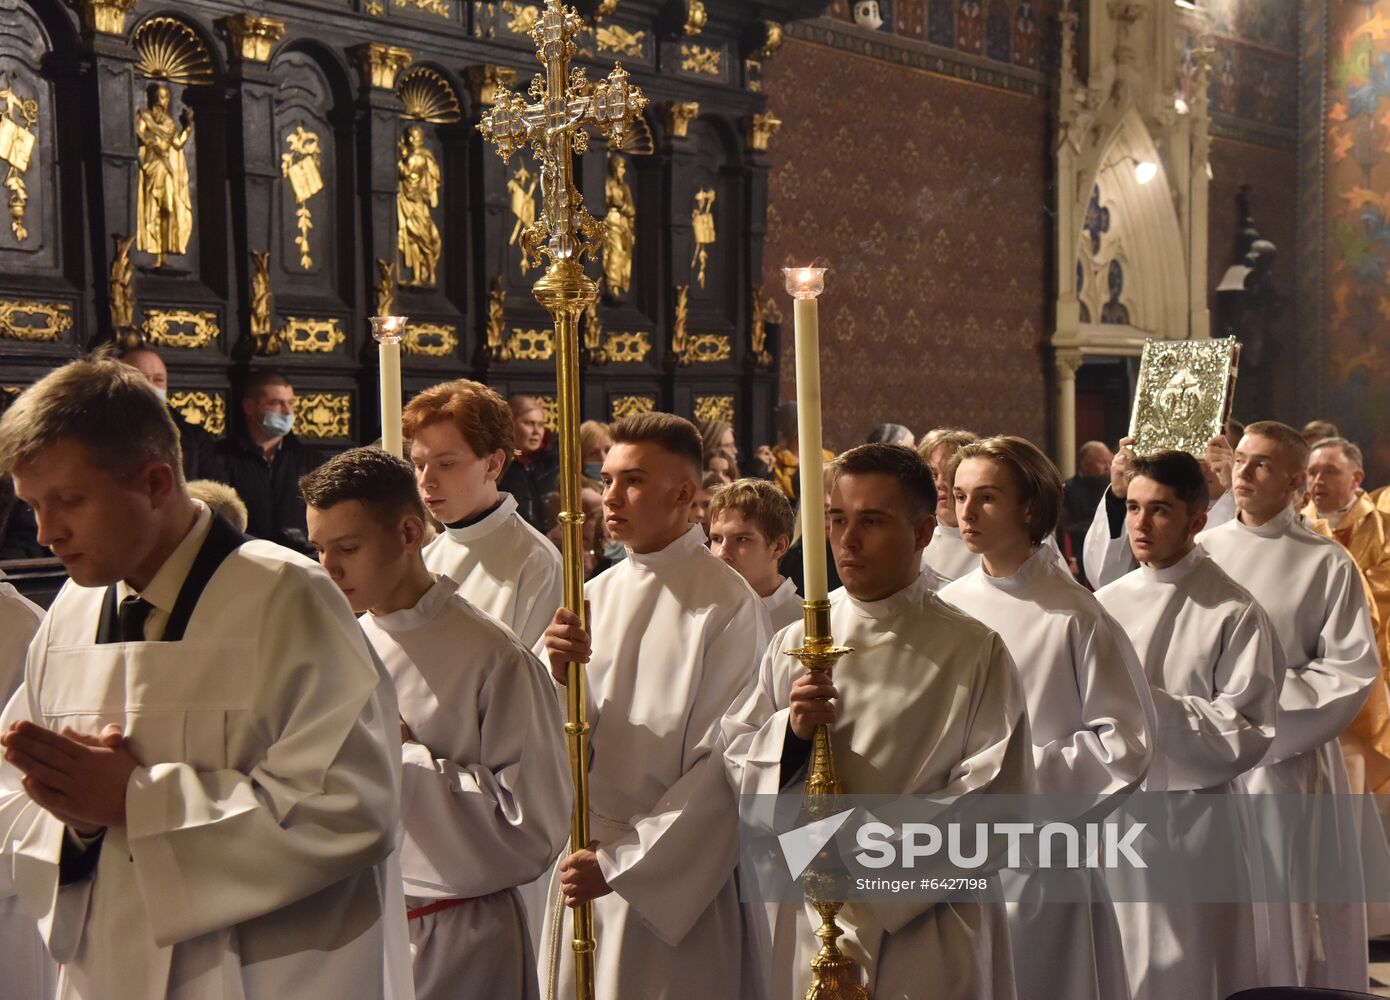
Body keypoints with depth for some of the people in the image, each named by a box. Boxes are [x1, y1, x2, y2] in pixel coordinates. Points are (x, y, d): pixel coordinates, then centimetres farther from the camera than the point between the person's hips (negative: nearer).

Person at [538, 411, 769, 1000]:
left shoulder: (727, 604, -11)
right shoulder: (594, 597, 7)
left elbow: (724, 764, -13)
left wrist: (620, 861, -14)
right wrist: (560, 676, -16)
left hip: (674, 877, -5)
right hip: (585, 861, 5)